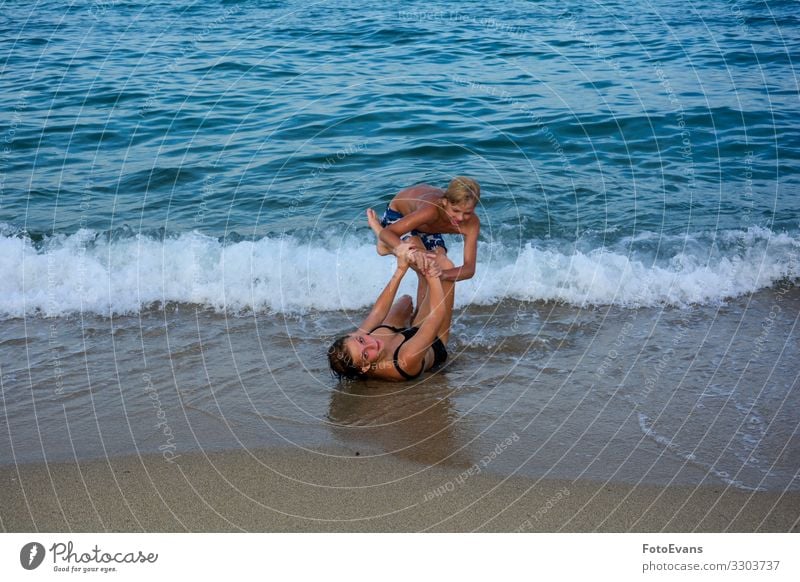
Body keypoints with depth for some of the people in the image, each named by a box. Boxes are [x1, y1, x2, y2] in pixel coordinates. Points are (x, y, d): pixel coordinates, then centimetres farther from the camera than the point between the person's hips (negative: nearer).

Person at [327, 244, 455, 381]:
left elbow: (378, 310, -18)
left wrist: (400, 270, -22)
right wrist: (431, 275, -36)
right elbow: (438, 313, -42)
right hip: (435, 345, -4)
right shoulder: (406, 360, -48)